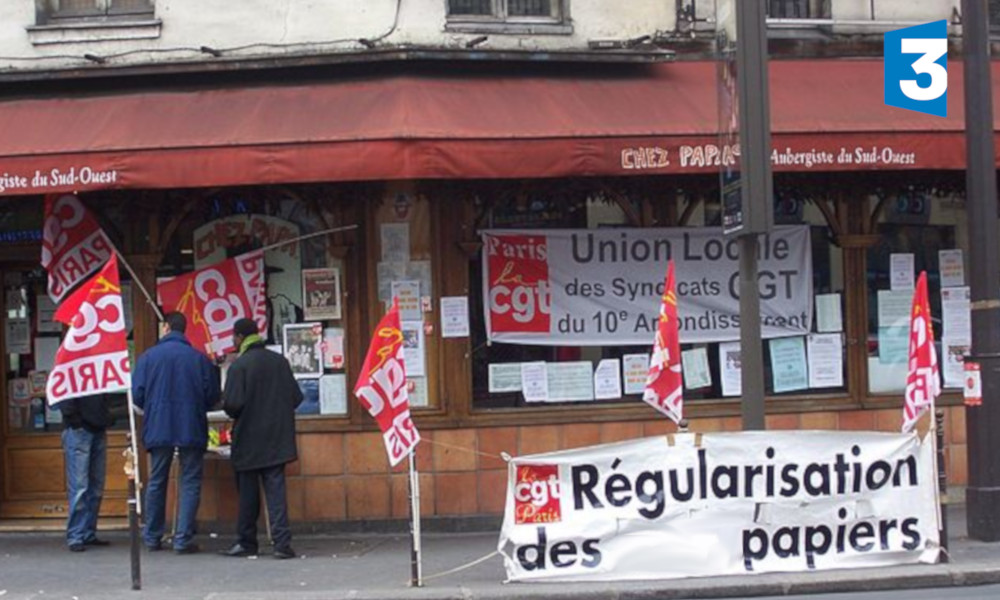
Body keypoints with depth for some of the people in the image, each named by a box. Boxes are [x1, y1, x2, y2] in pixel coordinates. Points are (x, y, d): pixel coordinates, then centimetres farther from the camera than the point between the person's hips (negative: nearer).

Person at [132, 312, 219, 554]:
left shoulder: (148, 357, -2)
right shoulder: (200, 359, -4)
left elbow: (137, 395, -4)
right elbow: (212, 397, -1)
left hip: (158, 429, 2)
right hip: (191, 430, -2)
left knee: (156, 482, 15)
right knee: (190, 483, 4)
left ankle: (152, 537, 20)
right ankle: (183, 539, -2)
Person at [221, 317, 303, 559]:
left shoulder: (239, 365, -12)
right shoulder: (280, 361, 3)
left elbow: (233, 404, -17)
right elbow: (296, 397, 5)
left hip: (249, 441, -4)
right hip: (277, 439, 4)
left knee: (248, 493, 8)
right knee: (276, 489, 2)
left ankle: (246, 542, 16)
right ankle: (282, 542, -7)